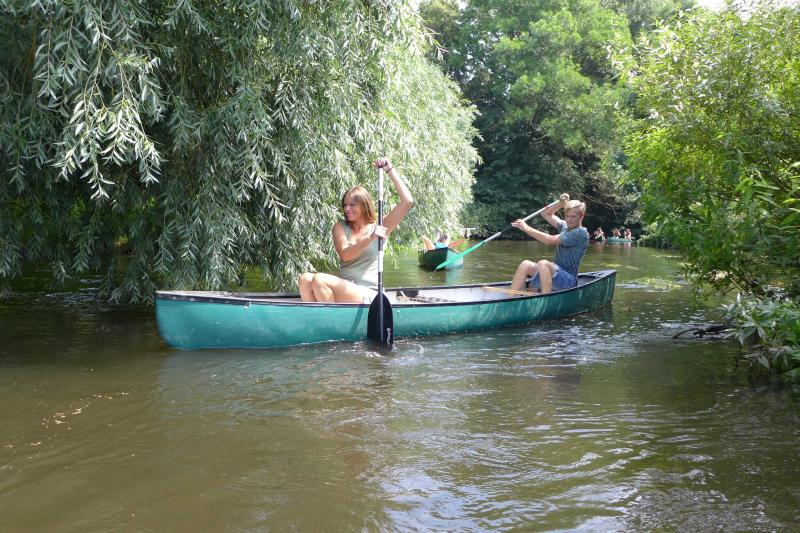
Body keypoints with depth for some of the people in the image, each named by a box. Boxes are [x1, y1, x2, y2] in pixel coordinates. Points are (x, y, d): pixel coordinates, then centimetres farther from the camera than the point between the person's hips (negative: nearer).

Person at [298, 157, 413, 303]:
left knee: (320, 280, -27)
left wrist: (390, 170, -3)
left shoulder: (379, 227, 7)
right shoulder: (340, 227, 13)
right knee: (305, 279, -23)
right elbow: (345, 255, -7)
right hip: (345, 290, 4)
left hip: (368, 295, -4)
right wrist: (370, 238, -22)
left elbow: (407, 201, -3)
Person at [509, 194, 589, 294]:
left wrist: (527, 228, -17)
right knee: (526, 265, -12)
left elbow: (550, 240, -20)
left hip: (569, 280, -8)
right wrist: (561, 203, 7)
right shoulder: (565, 226, 13)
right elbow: (546, 214, 23)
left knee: (543, 264, -34)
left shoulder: (581, 233, -13)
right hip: (556, 272, 8)